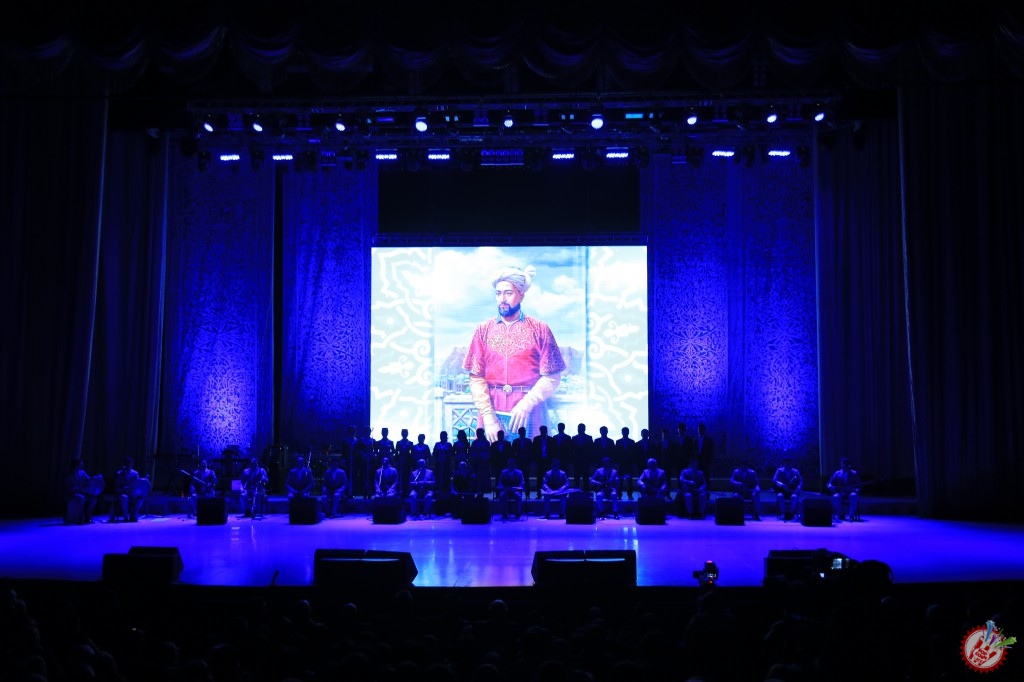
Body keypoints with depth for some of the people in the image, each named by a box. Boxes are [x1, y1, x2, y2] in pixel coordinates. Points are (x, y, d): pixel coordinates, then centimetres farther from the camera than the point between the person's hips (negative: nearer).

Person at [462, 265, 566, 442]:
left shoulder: (539, 329, 2)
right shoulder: (483, 330, 7)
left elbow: (552, 377, -3)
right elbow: (476, 378, 1)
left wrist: (526, 404, -15)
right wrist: (488, 416, -10)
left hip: (529, 413, -1)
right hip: (491, 410, 2)